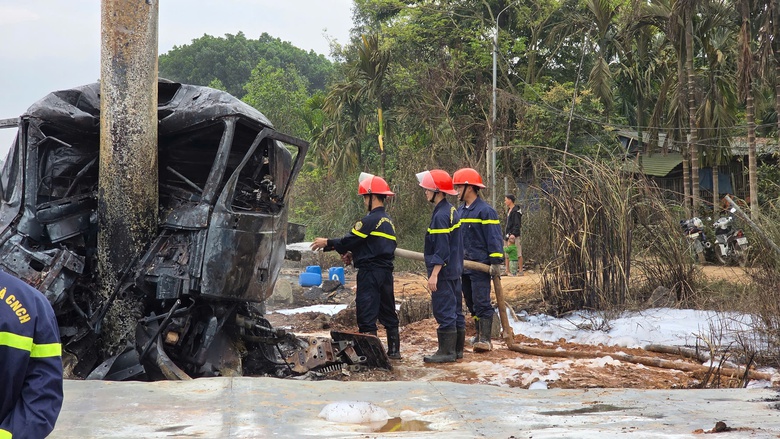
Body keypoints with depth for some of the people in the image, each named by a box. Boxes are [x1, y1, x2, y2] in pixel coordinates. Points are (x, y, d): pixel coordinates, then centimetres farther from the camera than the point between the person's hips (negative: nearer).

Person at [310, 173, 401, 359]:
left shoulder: (371, 220, -14)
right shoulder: (388, 221, 15)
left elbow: (350, 240, -13)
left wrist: (327, 243, 0)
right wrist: (353, 253, 15)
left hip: (370, 272, -9)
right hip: (386, 270, 9)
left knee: (367, 314, -5)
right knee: (388, 312, 15)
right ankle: (394, 350, 21)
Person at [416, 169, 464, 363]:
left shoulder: (441, 216, -18)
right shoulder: (452, 211, 12)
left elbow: (441, 250, -22)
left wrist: (434, 274, -21)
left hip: (444, 273, -10)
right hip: (455, 271, 10)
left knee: (443, 311, -6)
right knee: (455, 310, 13)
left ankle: (446, 351, -3)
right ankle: (457, 349, 20)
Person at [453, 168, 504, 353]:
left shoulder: (485, 211, -11)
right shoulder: (460, 211, 15)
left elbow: (494, 238, -14)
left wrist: (497, 262, -19)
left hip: (480, 267, -8)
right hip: (464, 266, 9)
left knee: (481, 303, -10)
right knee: (471, 303, 12)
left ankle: (485, 339, -10)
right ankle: (479, 335, 19)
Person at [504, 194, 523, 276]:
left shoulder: (516, 211, -12)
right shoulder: (509, 210, 17)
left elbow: (517, 225, -18)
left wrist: (513, 234, -27)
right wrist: (506, 235, 17)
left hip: (514, 236, -10)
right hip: (508, 235, 10)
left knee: (518, 254, -5)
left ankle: (520, 270, -2)